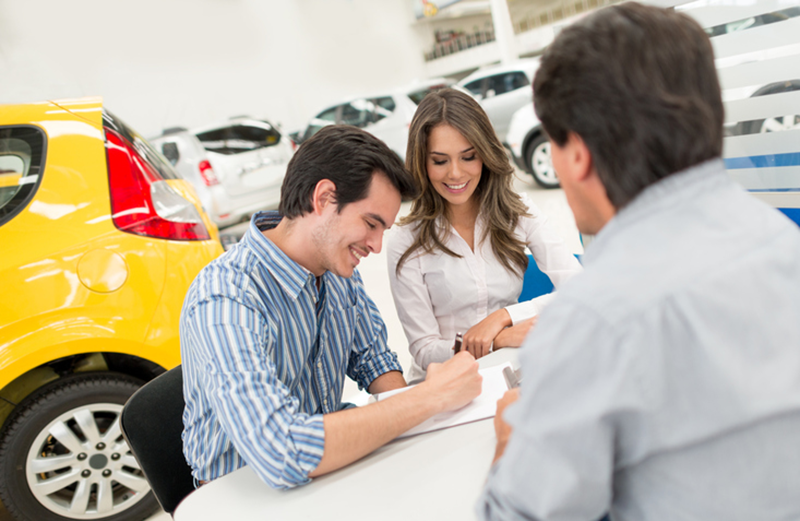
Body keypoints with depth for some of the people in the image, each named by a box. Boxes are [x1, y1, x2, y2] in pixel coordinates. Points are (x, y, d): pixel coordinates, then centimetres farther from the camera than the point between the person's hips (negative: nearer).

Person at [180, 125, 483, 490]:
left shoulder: (338, 264, -4)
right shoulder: (223, 302, -29)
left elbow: (372, 358, 8)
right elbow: (283, 457, -39)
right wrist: (431, 397, -33)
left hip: (327, 470, 7)